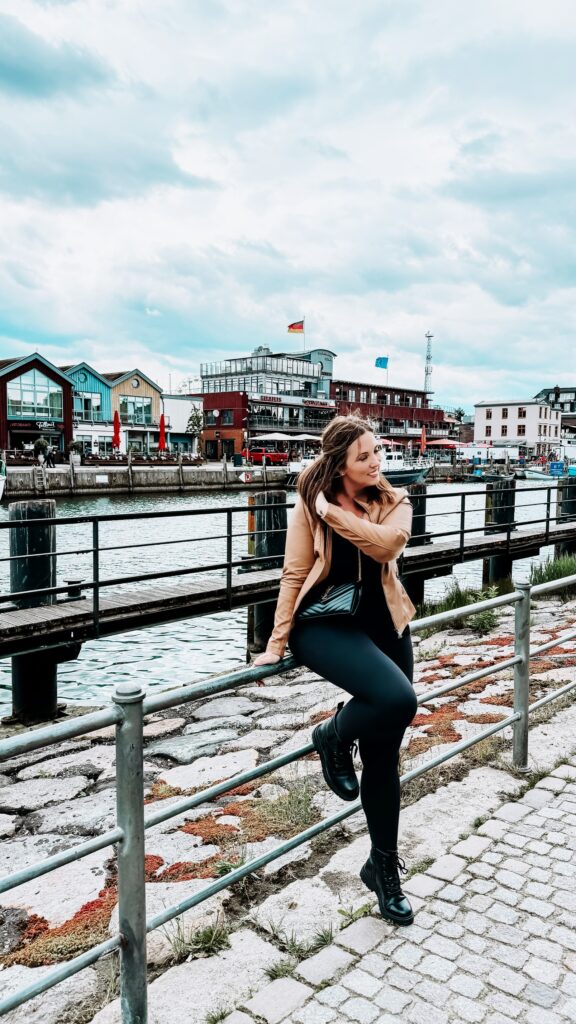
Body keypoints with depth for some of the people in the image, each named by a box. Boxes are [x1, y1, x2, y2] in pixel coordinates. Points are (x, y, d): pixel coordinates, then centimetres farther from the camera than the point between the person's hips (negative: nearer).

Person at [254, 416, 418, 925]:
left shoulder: (395, 501, 1)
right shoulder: (311, 505, -5)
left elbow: (386, 544, -21)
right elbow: (294, 574, -4)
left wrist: (334, 511, -19)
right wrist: (278, 643, -5)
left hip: (383, 625, 4)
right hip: (325, 624, -3)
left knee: (385, 755, 8)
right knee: (397, 698, -31)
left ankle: (384, 865, 28)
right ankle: (334, 736, 2)